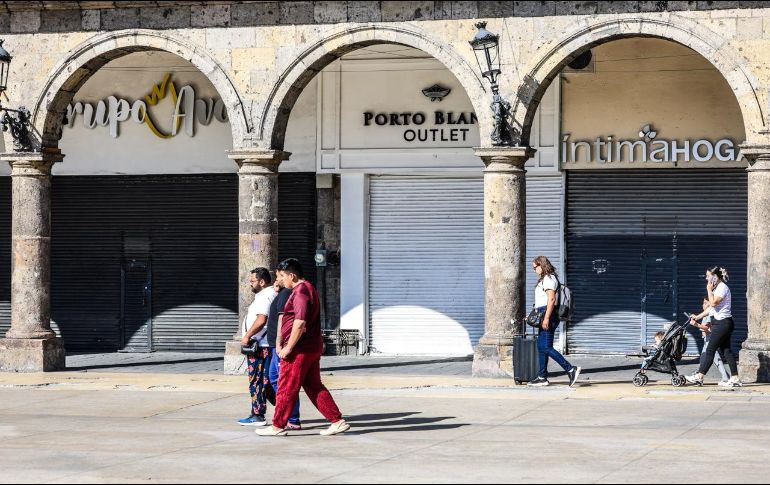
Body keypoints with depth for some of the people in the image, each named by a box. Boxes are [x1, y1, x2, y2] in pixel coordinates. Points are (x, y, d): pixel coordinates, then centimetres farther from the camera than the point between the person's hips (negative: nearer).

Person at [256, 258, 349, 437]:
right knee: (314, 386, 11)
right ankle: (337, 421, 7)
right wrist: (280, 342, 24)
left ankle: (277, 426, 6)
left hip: (300, 349, -10)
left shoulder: (300, 291, -15)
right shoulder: (307, 289, 19)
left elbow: (300, 322, -24)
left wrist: (288, 347, -20)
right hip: (313, 347, 10)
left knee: (287, 388, -1)